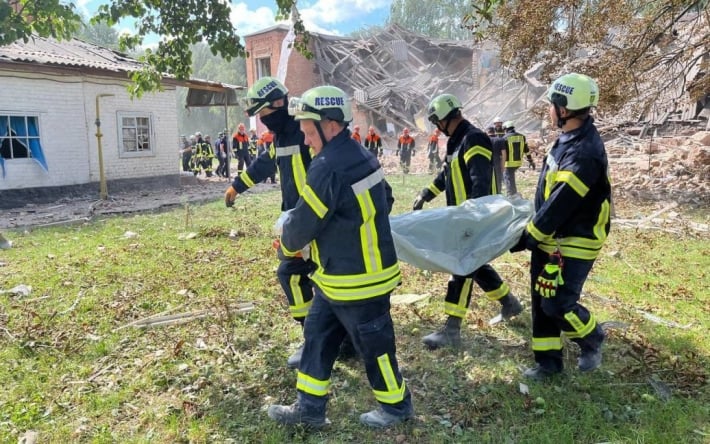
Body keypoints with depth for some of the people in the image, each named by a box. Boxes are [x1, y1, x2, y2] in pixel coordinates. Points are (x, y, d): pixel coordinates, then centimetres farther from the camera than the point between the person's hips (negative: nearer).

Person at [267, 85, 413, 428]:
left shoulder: (328, 167, -24)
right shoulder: (361, 156, 6)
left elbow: (303, 223, -18)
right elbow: (386, 201, 18)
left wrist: (286, 245, 3)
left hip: (356, 281, -10)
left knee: (373, 345, 10)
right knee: (317, 337, 17)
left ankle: (396, 406, 32)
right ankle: (309, 407, 29)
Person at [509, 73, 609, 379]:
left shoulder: (585, 152, -26)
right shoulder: (569, 138, 6)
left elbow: (560, 204, -26)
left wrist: (526, 238, -18)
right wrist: (533, 230, 20)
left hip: (573, 243, -9)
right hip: (550, 238, 9)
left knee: (557, 304, -4)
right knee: (541, 301, 12)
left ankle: (592, 338, 26)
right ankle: (548, 360, 26)